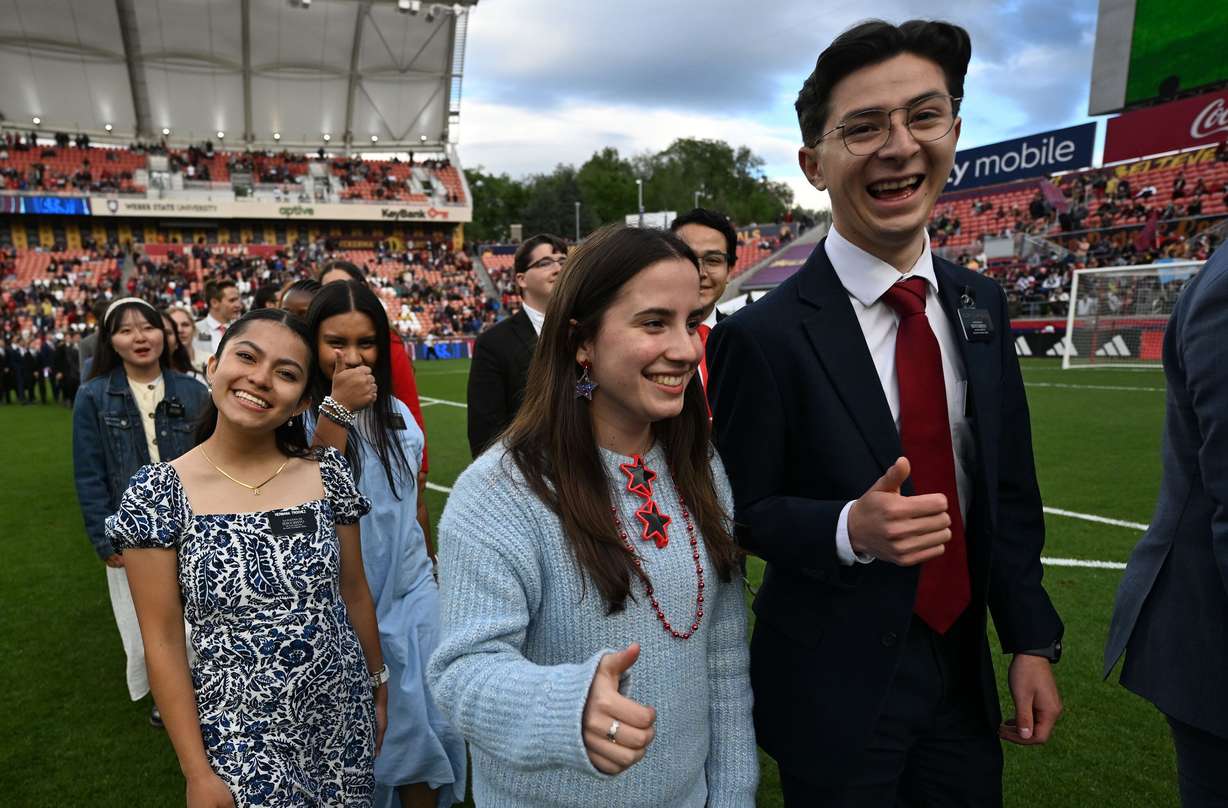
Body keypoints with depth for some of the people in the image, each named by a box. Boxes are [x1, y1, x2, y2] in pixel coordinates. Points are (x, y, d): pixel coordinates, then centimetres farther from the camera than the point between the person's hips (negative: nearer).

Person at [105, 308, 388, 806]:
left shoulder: (328, 474, -5)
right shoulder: (157, 493, -11)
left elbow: (355, 593, 3)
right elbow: (163, 642, -9)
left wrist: (379, 688, 11)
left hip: (345, 718, 3)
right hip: (242, 738, -2)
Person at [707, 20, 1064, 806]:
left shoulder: (982, 303, 0)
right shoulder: (763, 336, -18)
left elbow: (1009, 488, 5)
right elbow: (740, 511, -10)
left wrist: (1032, 641, 4)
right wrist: (850, 529, -28)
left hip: (966, 667, 6)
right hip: (837, 689, -5)